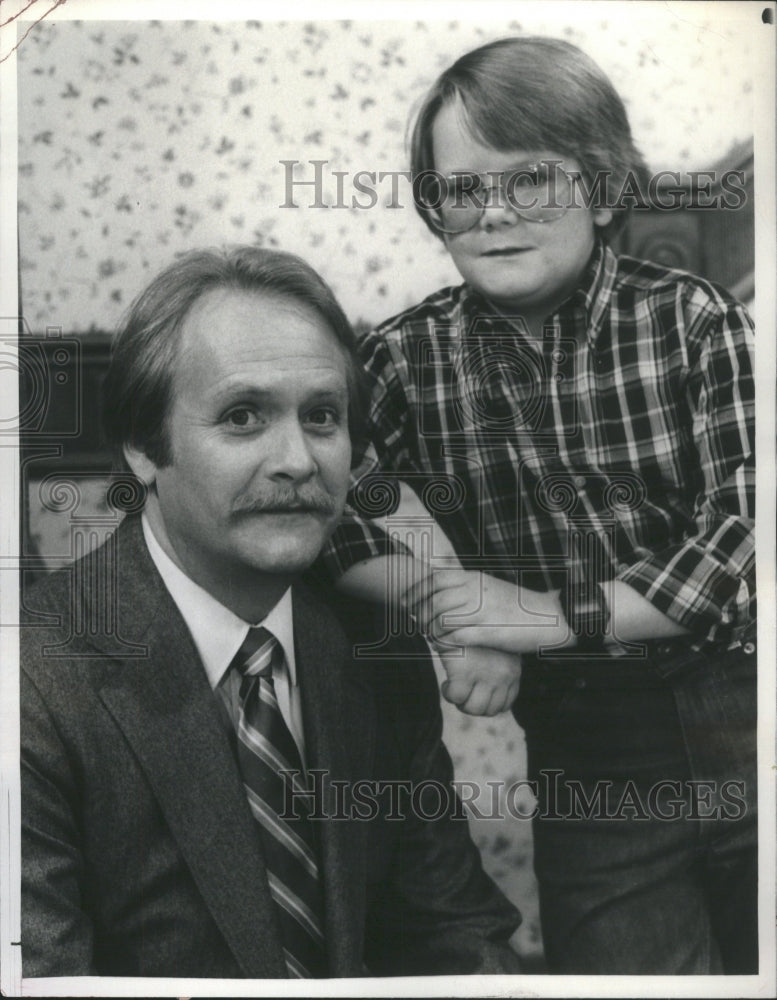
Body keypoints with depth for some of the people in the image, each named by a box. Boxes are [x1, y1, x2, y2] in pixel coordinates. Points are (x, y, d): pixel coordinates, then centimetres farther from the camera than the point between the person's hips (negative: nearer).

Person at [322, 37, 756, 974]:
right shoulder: (403, 358, -2)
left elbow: (741, 540, -12)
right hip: (585, 765, 0)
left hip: (739, 722, 0)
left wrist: (553, 614, -16)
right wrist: (451, 614, -20)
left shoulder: (695, 321, -7)